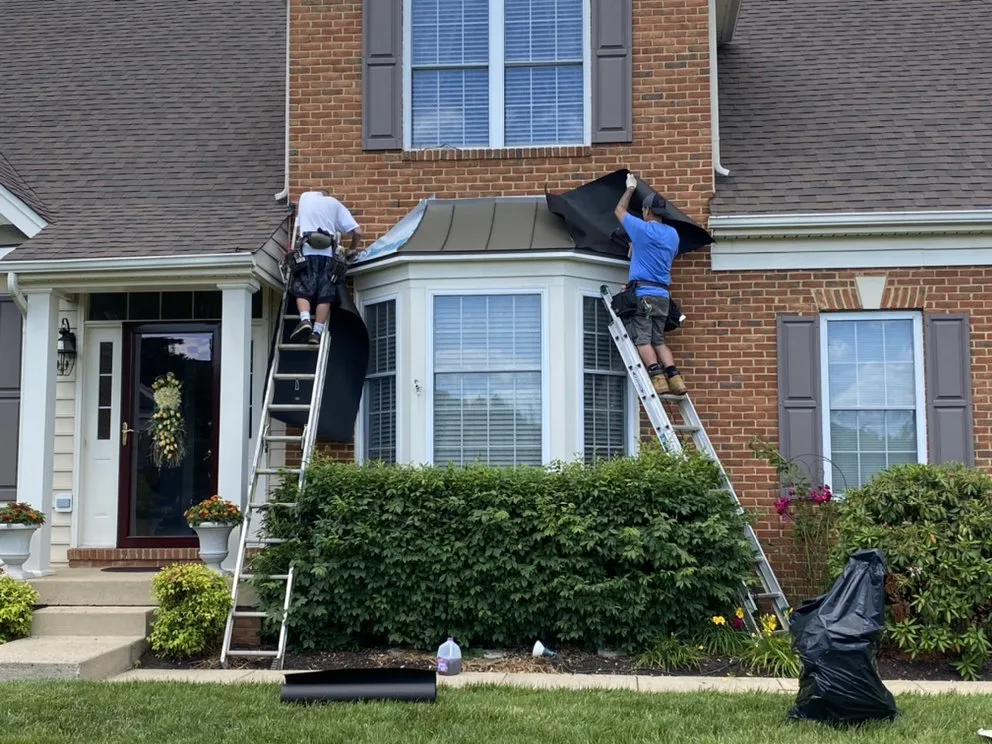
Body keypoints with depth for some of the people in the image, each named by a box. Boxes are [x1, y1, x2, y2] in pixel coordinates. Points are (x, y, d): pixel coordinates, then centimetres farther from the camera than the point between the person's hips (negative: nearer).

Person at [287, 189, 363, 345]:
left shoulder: (305, 196, 23)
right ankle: (317, 331, -13)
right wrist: (352, 250, 27)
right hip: (328, 253, 0)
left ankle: (305, 319, -25)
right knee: (325, 295, -2)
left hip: (306, 252, 0)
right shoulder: (335, 204, 19)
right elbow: (357, 231, 10)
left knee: (302, 290, -1)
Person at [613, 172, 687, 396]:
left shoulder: (642, 229, -4)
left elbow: (619, 210, 13)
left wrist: (630, 188, 28)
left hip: (643, 293, -6)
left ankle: (658, 379, -20)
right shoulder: (673, 234, 14)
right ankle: (675, 379, -4)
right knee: (658, 340, 10)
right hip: (663, 295, 6)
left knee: (642, 339, -7)